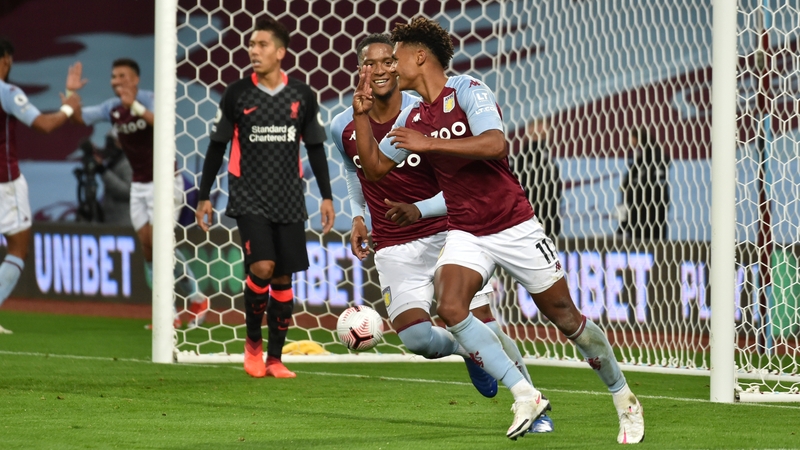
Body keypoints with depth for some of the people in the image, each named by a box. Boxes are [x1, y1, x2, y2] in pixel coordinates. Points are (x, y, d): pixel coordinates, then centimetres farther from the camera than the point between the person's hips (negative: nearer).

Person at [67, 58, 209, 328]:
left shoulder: (148, 100, -15)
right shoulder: (112, 108, 4)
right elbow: (79, 117, 5)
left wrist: (135, 106, -49)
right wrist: (71, 93, -13)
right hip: (138, 185, 6)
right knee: (147, 248, 0)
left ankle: (196, 300, 5)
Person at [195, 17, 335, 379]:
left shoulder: (302, 96, 3)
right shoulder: (236, 94, -2)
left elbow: (315, 148, 11)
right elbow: (216, 147, 5)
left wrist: (326, 196, 8)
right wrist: (204, 197, 3)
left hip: (289, 200, 2)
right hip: (249, 197, -2)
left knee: (283, 278, 3)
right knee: (262, 268, -18)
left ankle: (274, 359, 12)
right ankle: (252, 341, 4)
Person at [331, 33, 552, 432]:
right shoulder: (344, 128, -3)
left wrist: (418, 211, -25)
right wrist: (358, 217, 8)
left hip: (445, 233, -2)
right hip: (392, 247, 2)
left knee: (482, 324, -10)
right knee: (415, 337, -16)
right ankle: (467, 352, 20)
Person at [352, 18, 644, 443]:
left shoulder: (468, 91, -12)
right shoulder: (412, 117, 8)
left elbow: (495, 144, -28)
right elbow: (374, 166, 14)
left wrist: (429, 143, -27)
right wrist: (361, 113, 3)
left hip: (514, 227, -5)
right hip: (465, 233, 5)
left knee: (565, 317, 3)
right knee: (450, 307, -23)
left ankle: (623, 398, 23)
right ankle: (525, 395, -16)